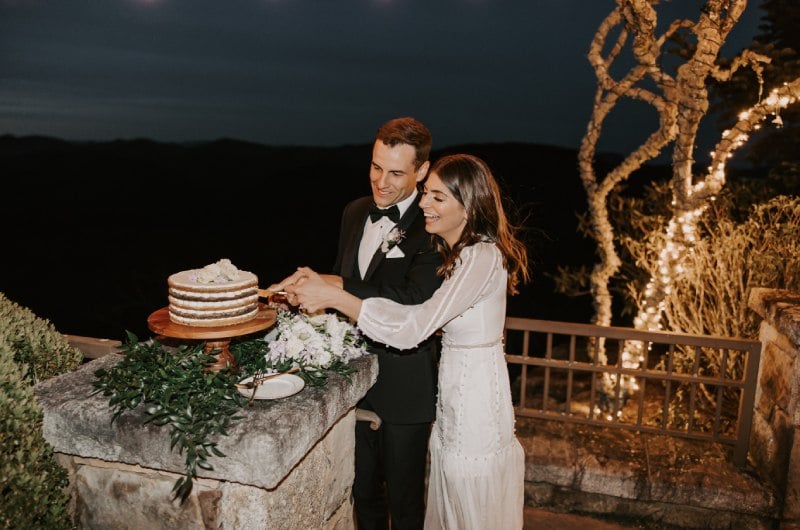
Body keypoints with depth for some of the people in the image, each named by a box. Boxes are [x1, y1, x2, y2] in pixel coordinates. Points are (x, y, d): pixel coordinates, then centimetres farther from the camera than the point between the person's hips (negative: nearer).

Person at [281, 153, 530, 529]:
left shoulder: (483, 258, -24)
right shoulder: (451, 251, 7)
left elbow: (411, 327, -30)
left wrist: (331, 296, -28)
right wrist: (322, 286, -7)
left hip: (476, 393, -9)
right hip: (453, 386, 9)